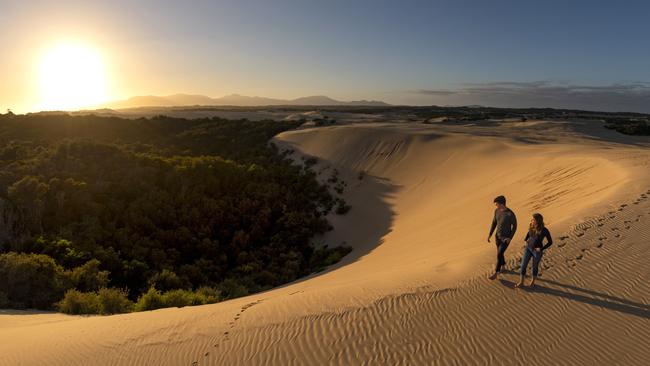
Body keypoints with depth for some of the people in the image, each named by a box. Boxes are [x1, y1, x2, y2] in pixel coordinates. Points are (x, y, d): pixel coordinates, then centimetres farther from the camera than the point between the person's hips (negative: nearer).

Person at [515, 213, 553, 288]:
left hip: (537, 251, -4)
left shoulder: (544, 230, -25)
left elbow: (550, 242, -13)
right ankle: (521, 282, 18)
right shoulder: (532, 226, -10)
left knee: (535, 266, 15)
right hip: (528, 248, 4)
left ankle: (532, 282, 38)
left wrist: (541, 249, -17)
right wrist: (526, 240, 6)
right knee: (523, 265, 4)